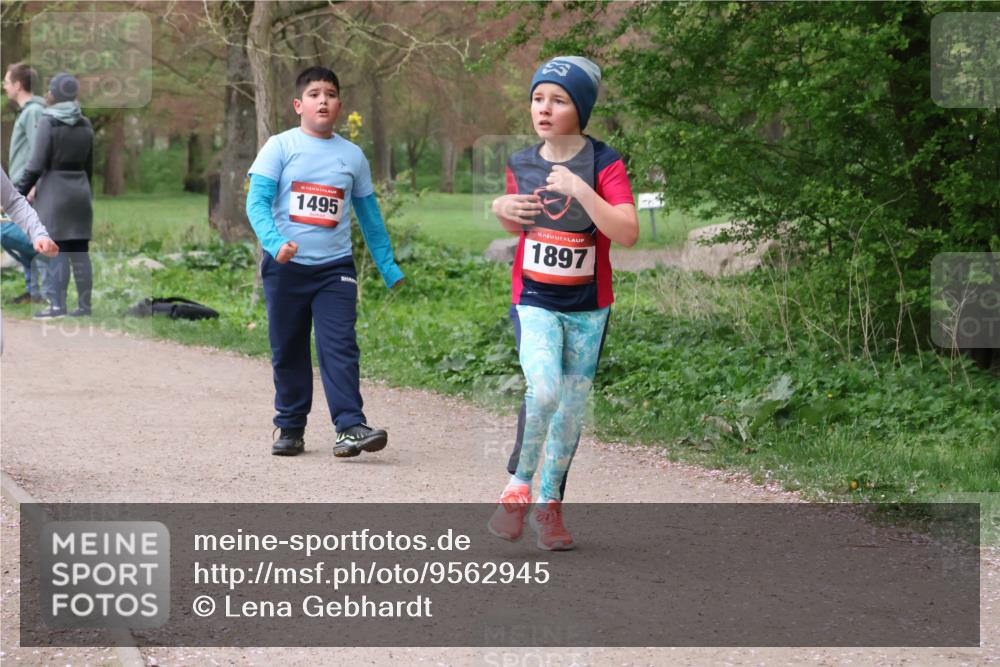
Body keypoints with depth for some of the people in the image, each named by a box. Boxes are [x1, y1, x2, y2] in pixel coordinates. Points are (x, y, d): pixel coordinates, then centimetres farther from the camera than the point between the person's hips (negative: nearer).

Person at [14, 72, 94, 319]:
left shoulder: (48, 122, -11)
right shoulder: (85, 125, 7)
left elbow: (37, 164, -14)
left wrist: (19, 191, -7)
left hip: (55, 190, -5)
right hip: (80, 190, 6)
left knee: (57, 250, -4)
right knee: (80, 250, 7)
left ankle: (57, 304, -6)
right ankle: (84, 304, 8)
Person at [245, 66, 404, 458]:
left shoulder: (353, 156, 9)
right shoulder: (280, 147, 0)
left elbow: (369, 215, 17)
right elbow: (257, 201, -8)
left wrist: (388, 268, 17)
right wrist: (274, 242, -26)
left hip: (335, 267, 1)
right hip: (285, 266, -1)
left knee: (340, 346, -12)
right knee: (288, 350, 7)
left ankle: (350, 426, -18)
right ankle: (290, 427, 18)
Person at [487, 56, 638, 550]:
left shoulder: (603, 164, -10)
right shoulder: (520, 165, 2)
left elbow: (627, 233, -23)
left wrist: (580, 189, -30)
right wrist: (501, 210, -1)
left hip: (588, 309, -1)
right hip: (533, 301, 1)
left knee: (571, 409, 7)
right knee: (543, 389, -23)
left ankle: (549, 504, 23)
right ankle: (518, 487, -6)